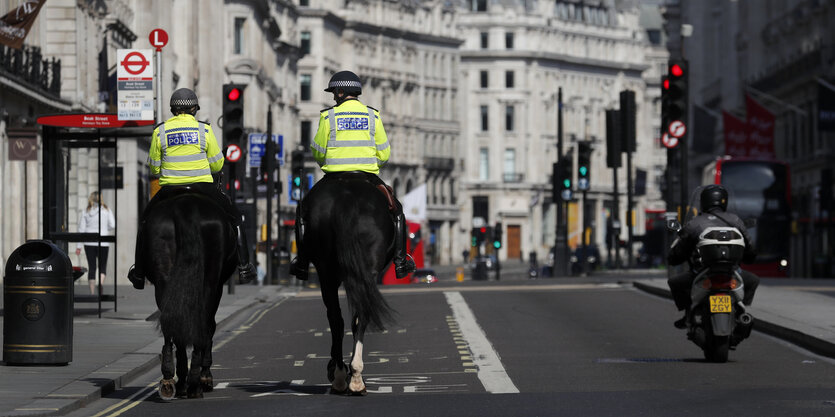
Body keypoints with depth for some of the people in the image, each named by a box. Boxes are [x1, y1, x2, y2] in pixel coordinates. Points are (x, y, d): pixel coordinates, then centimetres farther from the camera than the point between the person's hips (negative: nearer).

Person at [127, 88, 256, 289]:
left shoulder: (160, 131, 1)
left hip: (170, 189, 1)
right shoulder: (204, 129, -1)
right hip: (202, 187, -1)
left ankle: (139, 273, 20)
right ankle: (244, 267, 10)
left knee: (145, 222, 24)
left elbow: (154, 168, 6)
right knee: (234, 218, 19)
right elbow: (217, 165, 4)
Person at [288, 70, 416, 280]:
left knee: (304, 209, 20)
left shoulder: (328, 116, -1)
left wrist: (324, 162, 24)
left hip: (334, 177, -1)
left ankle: (302, 263, 12)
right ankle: (400, 260, 11)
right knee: (396, 210, 22)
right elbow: (384, 154, 4)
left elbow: (318, 152, 1)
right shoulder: (373, 116, 4)